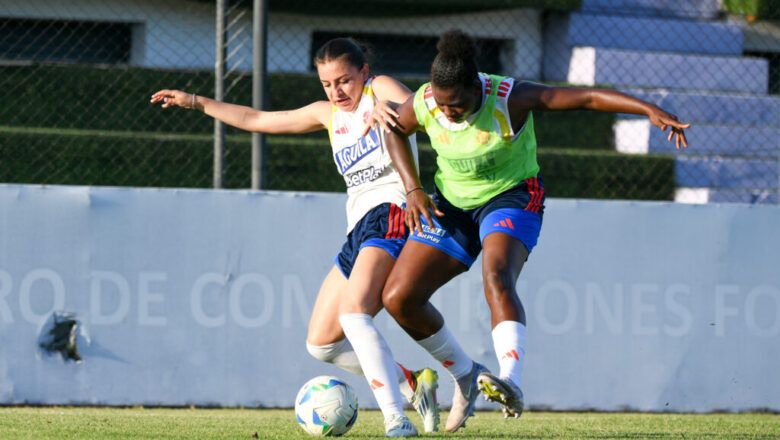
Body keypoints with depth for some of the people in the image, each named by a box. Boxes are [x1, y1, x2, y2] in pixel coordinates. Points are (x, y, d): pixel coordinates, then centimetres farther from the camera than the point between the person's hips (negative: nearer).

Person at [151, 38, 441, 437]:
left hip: (392, 213, -9)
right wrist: (196, 103, 33)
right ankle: (412, 383, 10)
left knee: (353, 310, -31)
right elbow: (258, 120, 31)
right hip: (358, 228, 9)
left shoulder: (381, 89, 1)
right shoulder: (328, 113, 22)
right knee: (321, 343, 5)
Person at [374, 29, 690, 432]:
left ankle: (511, 383, -52)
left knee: (496, 277, -36)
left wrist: (650, 111, -40)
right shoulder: (423, 105, -15)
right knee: (398, 298, -7)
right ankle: (466, 375, 13)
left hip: (511, 199, -5)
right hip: (452, 204, 5)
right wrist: (413, 189, -2)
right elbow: (393, 128, 8)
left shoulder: (510, 99, -26)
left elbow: (587, 97, -30)